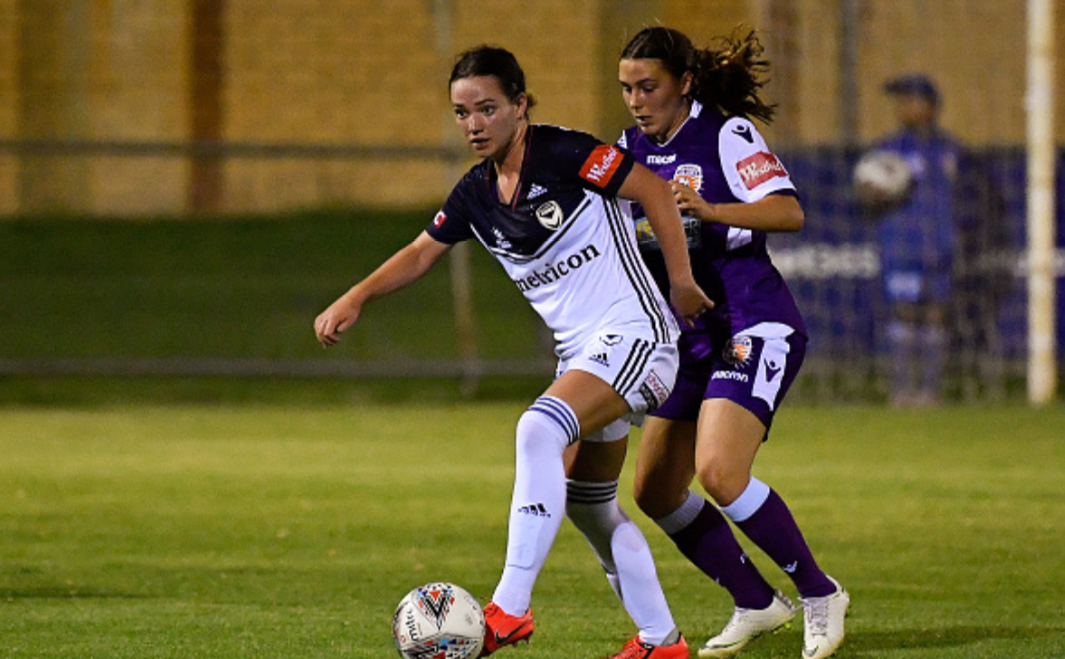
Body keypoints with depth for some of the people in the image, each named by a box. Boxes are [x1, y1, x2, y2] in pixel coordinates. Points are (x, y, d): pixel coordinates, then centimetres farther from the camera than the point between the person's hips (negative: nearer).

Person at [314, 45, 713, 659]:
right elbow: (422, 253, 17)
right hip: (582, 351, 9)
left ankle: (511, 608, -32)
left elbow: (654, 189, -13)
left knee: (540, 430, -29)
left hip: (634, 332, -9)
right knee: (590, 508, 13)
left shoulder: (562, 154, -14)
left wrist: (681, 280, -14)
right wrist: (355, 299, 5)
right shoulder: (477, 195, 8)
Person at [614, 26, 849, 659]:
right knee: (656, 492, 4)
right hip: (692, 338, 8)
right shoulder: (633, 148, 11)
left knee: (719, 472, -25)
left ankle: (821, 594, -9)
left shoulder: (727, 133, -10)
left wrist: (706, 210, -33)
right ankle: (757, 605, 19)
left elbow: (789, 211, -21)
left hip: (755, 326, -8)